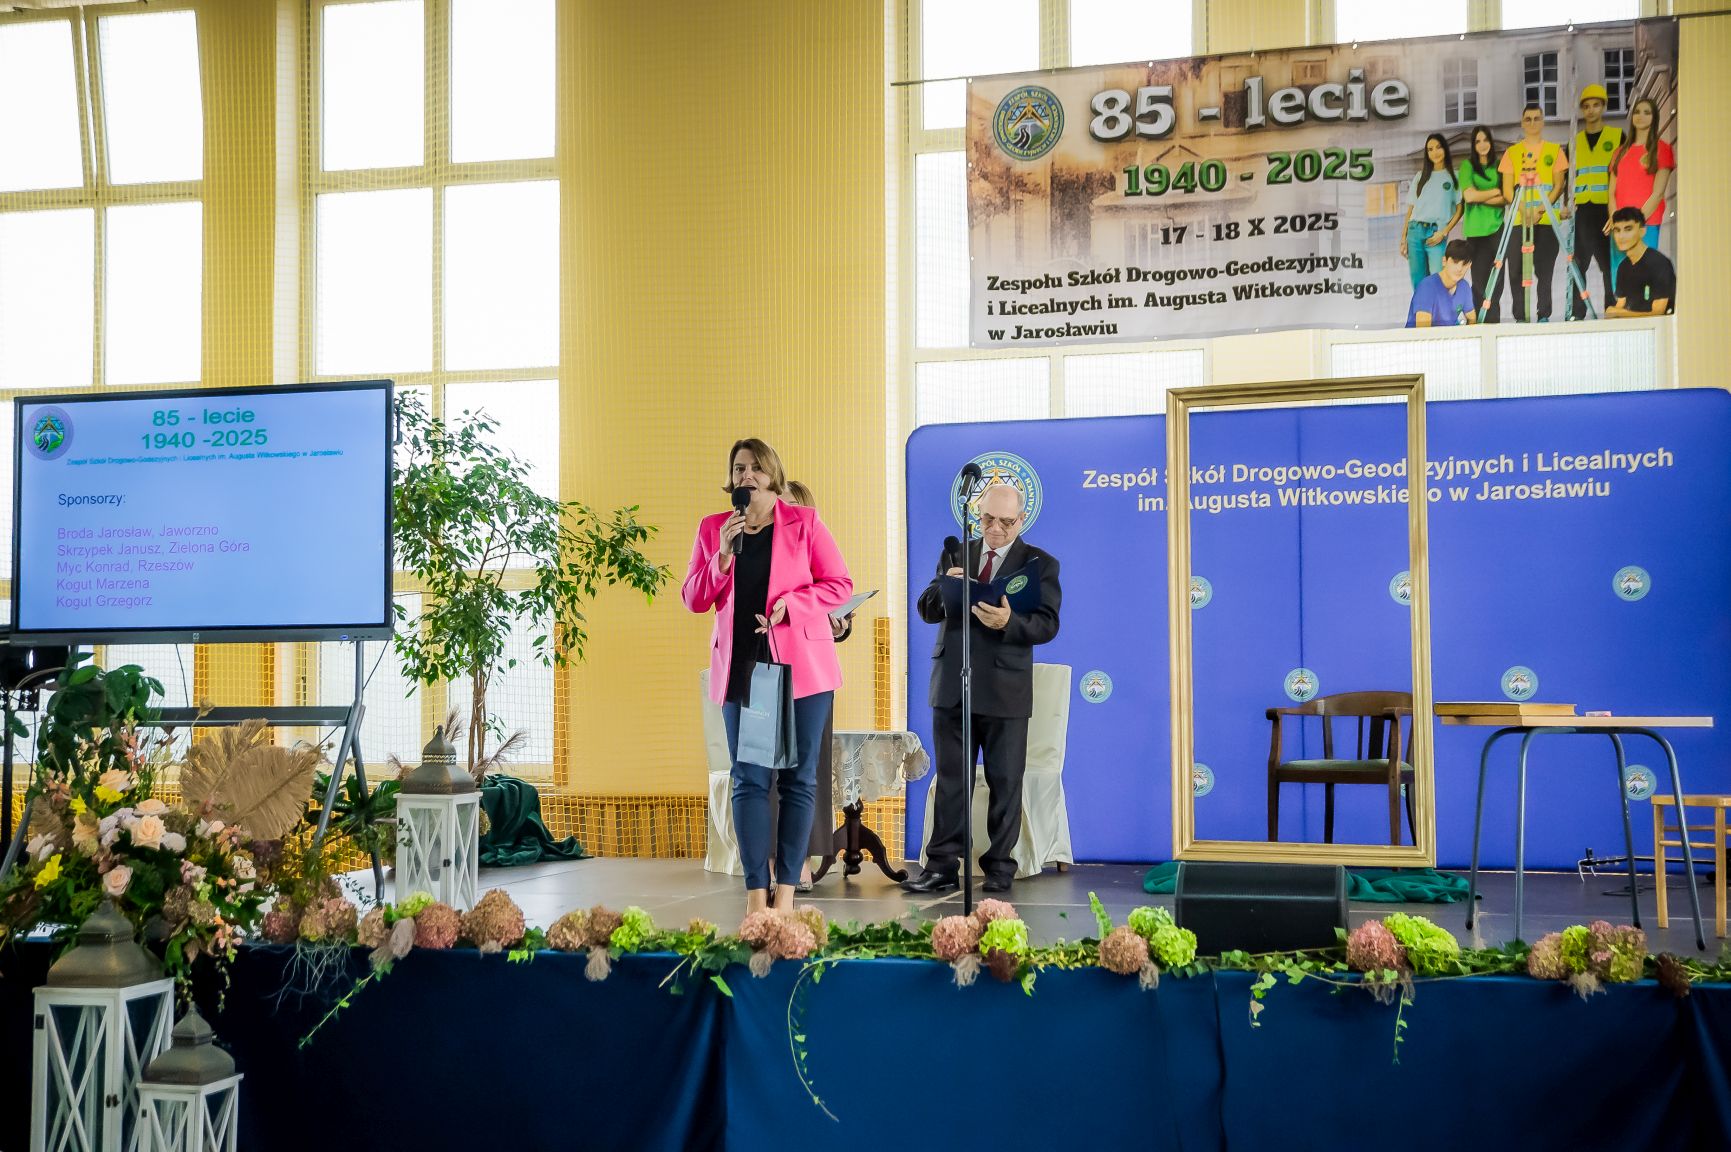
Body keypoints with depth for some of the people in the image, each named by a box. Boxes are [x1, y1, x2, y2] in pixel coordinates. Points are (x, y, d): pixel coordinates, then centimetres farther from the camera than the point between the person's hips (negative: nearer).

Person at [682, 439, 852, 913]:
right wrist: (723, 556, -8)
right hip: (740, 668, 1)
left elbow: (840, 584, 2)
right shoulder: (713, 529, 10)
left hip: (800, 665, -1)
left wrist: (787, 605, -12)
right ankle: (756, 895, -1)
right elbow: (694, 599, 7)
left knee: (799, 779, 0)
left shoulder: (804, 522, 4)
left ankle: (785, 891, 6)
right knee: (749, 781, -2)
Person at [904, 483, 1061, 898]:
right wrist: (945, 586, -14)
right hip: (952, 687, 3)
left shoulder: (1040, 563, 2)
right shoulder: (955, 555, 13)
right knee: (950, 779, 6)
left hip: (1005, 690, -3)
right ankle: (942, 865, 10)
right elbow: (927, 610, 7)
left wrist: (1009, 622, -26)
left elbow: (1047, 625, -7)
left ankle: (999, 868, 11)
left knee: (1005, 782, 3)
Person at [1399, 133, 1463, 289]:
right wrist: (1403, 238, 7)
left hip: (1436, 234, -3)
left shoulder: (1453, 176, 7)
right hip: (1415, 231, 3)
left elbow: (1459, 209, 4)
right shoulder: (1421, 176, 17)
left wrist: (1444, 232, -8)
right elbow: (1410, 208, 15)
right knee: (1418, 284, 1)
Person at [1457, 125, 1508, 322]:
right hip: (1475, 230, -1)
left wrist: (1481, 198, -8)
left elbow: (1506, 199, 1)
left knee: (1497, 276, -4)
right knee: (1479, 277, -2)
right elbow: (1469, 196, -7)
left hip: (1497, 226, 1)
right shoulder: (1467, 166, 6)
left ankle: (1493, 318, -1)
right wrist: (1496, 192, -1)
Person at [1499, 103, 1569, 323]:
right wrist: (1524, 210, -10)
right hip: (1518, 220, 1)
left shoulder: (1554, 150, 10)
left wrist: (1540, 210, -11)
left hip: (1546, 219, -1)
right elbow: (1507, 190, 6)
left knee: (1544, 270, -2)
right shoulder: (1512, 152, 12)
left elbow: (1558, 186, 4)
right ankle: (1520, 317, 1)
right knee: (1516, 270, -4)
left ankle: (1544, 316, 0)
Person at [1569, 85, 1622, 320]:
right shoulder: (1575, 141, 15)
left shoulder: (1617, 136, 6)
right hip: (1582, 210, 3)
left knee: (1610, 263, -3)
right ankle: (1577, 314, 4)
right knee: (1579, 263, 1)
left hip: (1608, 209, -3)